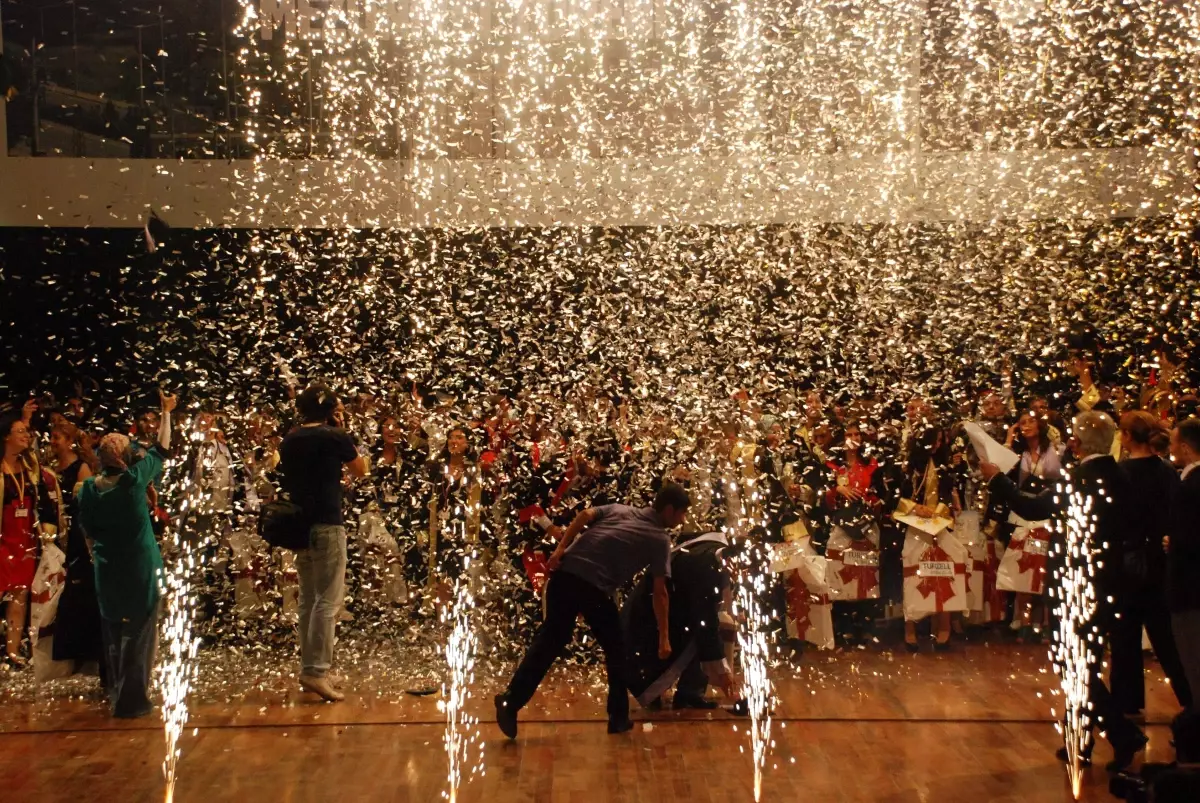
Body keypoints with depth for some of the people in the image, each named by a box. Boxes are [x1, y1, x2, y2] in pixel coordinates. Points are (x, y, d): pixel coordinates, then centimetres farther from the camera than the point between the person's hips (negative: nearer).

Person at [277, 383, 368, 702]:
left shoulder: (289, 440, 10)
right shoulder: (335, 437, -7)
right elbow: (361, 470, 8)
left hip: (298, 525, 7)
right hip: (327, 525, -7)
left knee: (308, 600, 13)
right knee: (328, 601, -6)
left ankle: (308, 667, 18)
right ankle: (317, 670, -11)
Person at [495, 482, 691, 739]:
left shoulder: (619, 509, 25)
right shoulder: (660, 540, 12)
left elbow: (585, 515, 7)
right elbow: (659, 593, 9)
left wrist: (560, 549, 2)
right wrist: (664, 638, 14)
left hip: (566, 573, 4)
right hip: (595, 588, -4)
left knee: (550, 640, 14)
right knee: (615, 649, 17)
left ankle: (510, 701, 7)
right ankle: (618, 717, 22)